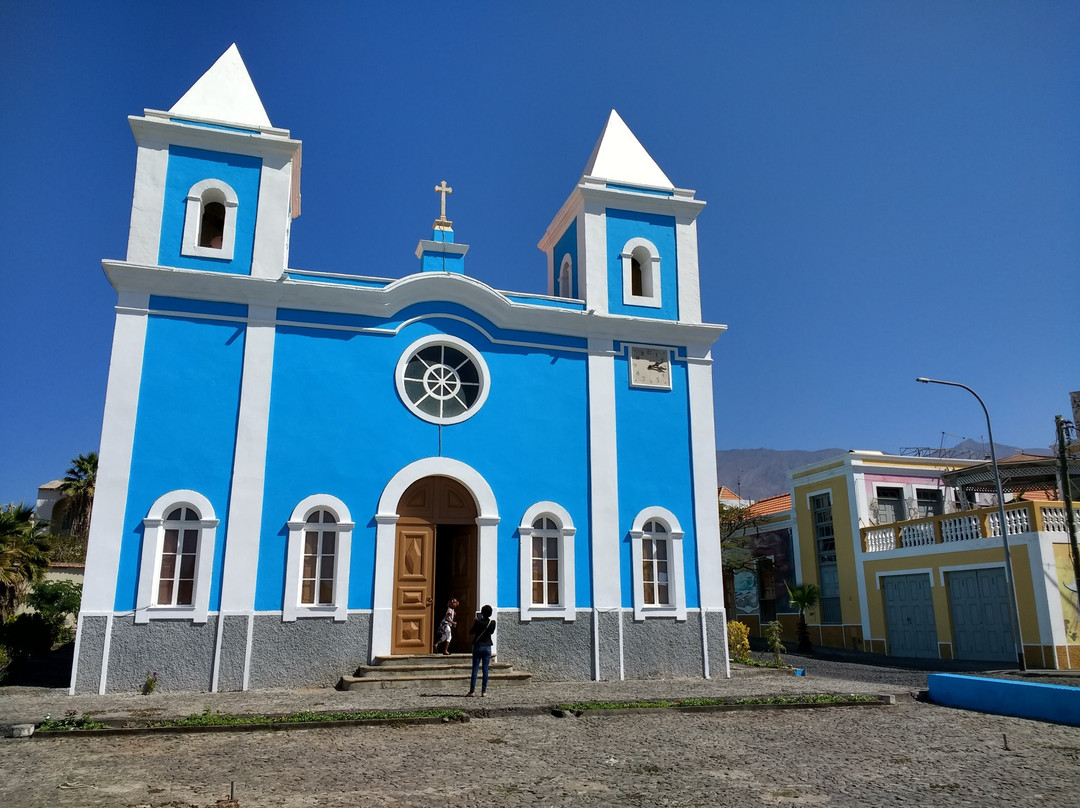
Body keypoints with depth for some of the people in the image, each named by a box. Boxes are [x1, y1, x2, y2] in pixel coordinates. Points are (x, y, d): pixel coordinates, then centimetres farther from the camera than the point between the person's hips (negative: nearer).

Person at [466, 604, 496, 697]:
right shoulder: (492, 623, -4)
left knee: (475, 668, 1)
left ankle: (472, 690, -1)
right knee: (485, 669, 4)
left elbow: (472, 631, 0)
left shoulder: (478, 622, -11)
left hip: (478, 647, -2)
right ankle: (484, 691, 4)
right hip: (487, 647, 2)